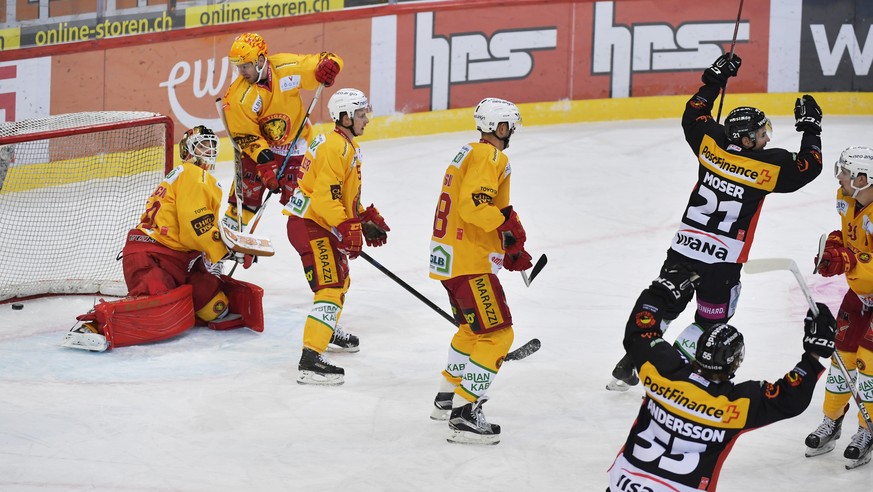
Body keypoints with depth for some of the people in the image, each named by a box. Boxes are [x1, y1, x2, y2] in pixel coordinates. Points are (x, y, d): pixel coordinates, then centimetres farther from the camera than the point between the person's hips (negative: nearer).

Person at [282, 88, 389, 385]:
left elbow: (346, 194, 25)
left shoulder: (349, 146, 16)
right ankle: (310, 361, -25)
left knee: (340, 279, 29)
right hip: (310, 225, -11)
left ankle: (329, 332, 52)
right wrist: (348, 229, -29)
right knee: (330, 289, -18)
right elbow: (325, 196, -27)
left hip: (323, 225, 11)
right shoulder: (334, 147, -19)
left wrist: (367, 219, 19)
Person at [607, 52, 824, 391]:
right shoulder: (768, 165, -12)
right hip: (722, 261, -5)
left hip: (683, 248, 5)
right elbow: (809, 166, -1)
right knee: (710, 321, 11)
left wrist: (714, 80, 23)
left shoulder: (711, 143, -1)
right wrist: (810, 127, 9)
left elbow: (693, 115, 17)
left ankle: (626, 369, 22)